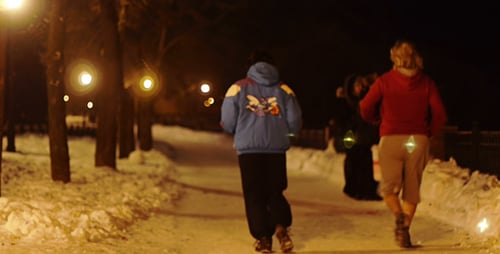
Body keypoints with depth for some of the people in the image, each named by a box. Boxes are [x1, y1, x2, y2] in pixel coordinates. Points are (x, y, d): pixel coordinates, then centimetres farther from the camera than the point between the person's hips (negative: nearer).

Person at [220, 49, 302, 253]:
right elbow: (295, 124, 1)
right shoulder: (283, 89, 4)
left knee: (255, 195, 7)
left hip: (248, 149, -1)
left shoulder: (238, 88, 1)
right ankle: (281, 226, -10)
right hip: (277, 149, 1)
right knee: (275, 192, 13)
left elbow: (228, 124, -1)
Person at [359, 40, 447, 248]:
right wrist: (429, 133, 15)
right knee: (412, 188, 11)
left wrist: (377, 119, 23)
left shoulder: (385, 81, 0)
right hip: (418, 139, 2)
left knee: (389, 186, 6)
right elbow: (439, 114, -2)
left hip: (391, 139, -2)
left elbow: (366, 108, 2)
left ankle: (399, 216, -21)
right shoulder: (426, 82, 3)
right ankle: (405, 231, 5)